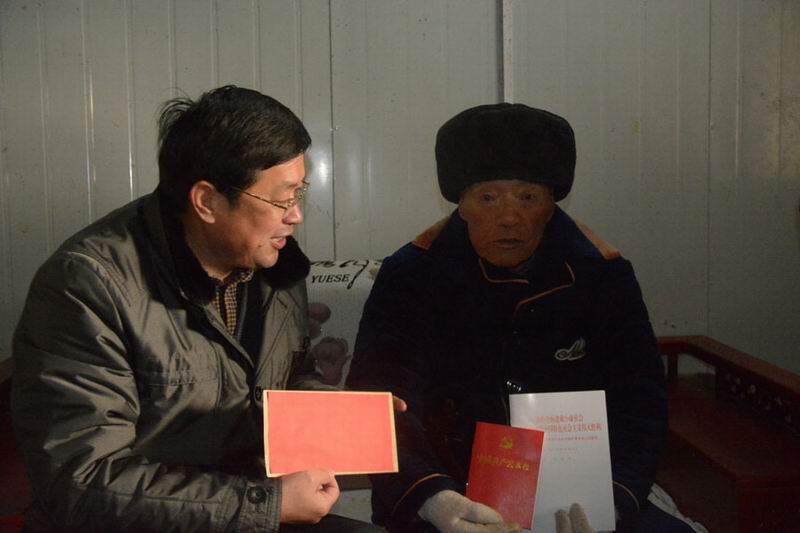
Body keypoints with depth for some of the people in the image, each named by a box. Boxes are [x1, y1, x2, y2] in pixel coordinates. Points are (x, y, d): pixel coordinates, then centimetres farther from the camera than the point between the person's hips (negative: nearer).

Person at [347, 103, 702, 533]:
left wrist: (614, 499, -23)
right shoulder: (410, 277, -7)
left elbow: (638, 404, -4)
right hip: (450, 495, -3)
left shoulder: (602, 274, -1)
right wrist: (432, 498, -35)